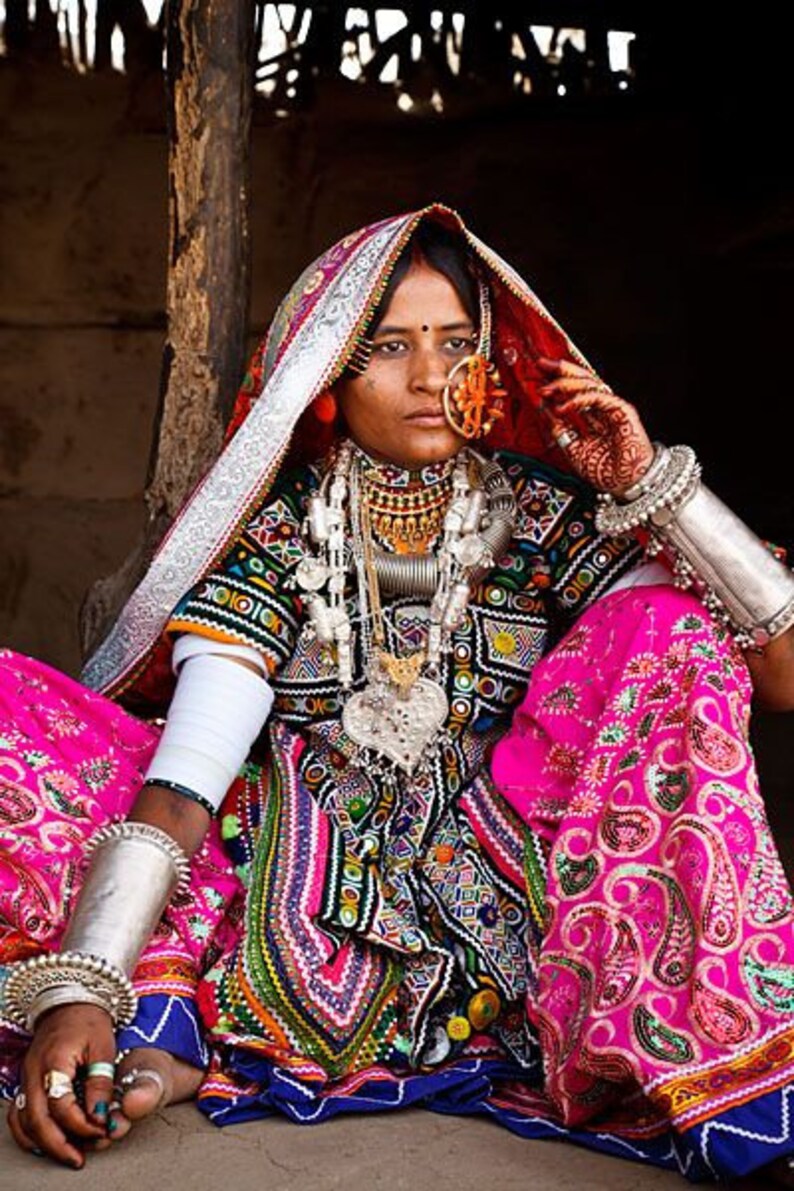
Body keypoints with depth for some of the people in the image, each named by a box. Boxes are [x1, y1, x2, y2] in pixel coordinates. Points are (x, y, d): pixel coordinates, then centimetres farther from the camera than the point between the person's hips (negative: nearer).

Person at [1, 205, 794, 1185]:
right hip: (296, 905, -1)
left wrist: (653, 485, -10)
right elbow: (181, 781, -14)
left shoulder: (544, 515, 3)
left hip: (487, 916, 1)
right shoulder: (280, 525, -1)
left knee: (663, 626, -15)